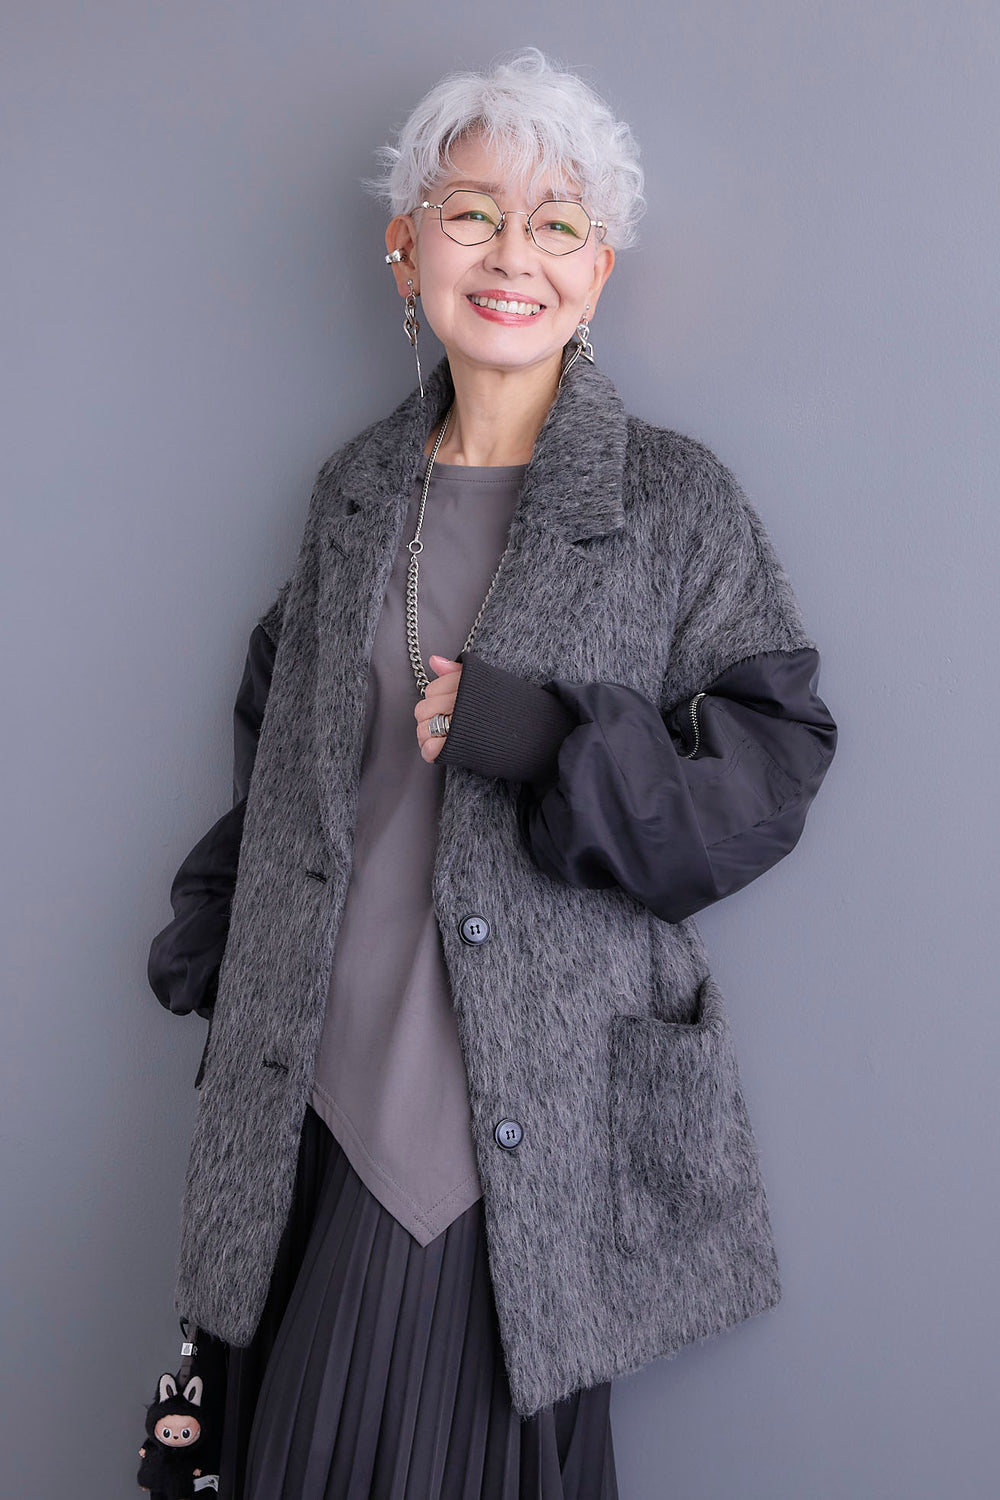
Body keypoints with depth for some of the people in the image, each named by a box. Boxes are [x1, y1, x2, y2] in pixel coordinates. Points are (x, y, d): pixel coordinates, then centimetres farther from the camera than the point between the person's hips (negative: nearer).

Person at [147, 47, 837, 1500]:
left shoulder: (675, 498, -3)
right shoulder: (359, 489, 9)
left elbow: (773, 767, -6)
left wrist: (546, 741, -19)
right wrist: (212, 951, 18)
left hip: (531, 1118, -3)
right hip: (322, 1090, 4)